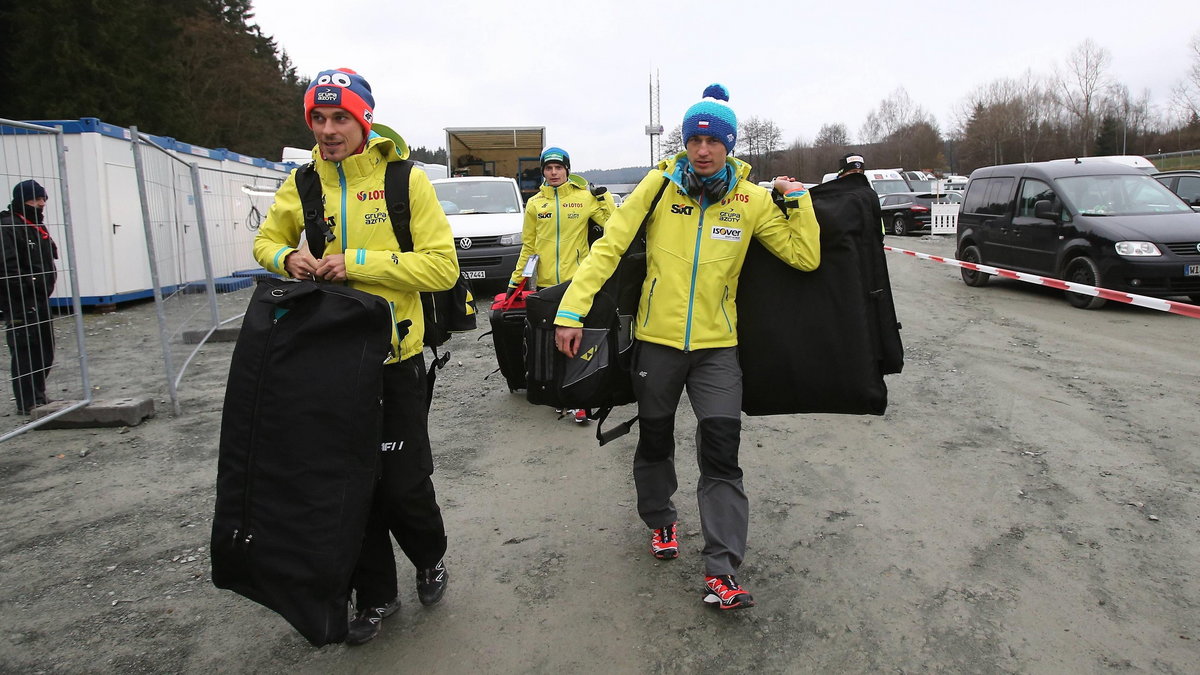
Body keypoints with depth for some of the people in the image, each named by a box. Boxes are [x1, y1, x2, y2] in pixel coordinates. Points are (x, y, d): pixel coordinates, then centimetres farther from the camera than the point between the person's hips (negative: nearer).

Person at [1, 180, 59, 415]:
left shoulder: (37, 225, 17)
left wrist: (46, 287, 14)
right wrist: (26, 294, -23)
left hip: (40, 299, 10)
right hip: (21, 303, -10)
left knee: (45, 351, 14)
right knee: (25, 352, -5)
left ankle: (38, 396, 25)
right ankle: (28, 403, 2)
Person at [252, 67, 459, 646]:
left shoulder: (404, 179, -8)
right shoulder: (301, 185, 5)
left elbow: (443, 267, -13)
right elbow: (266, 240, 20)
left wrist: (359, 262, -20)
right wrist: (287, 257, -4)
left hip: (395, 358, -4)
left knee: (404, 484, -1)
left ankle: (430, 558, 32)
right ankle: (375, 594, 31)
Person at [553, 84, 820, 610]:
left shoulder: (752, 200, -1)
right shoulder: (659, 186, -5)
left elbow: (805, 258, 2)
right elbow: (608, 248, -9)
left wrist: (797, 201, -8)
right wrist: (571, 311, -17)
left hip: (717, 346, 0)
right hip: (656, 340, 0)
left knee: (721, 454, -7)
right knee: (655, 440, 16)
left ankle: (722, 570, 1)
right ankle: (661, 519, 42)